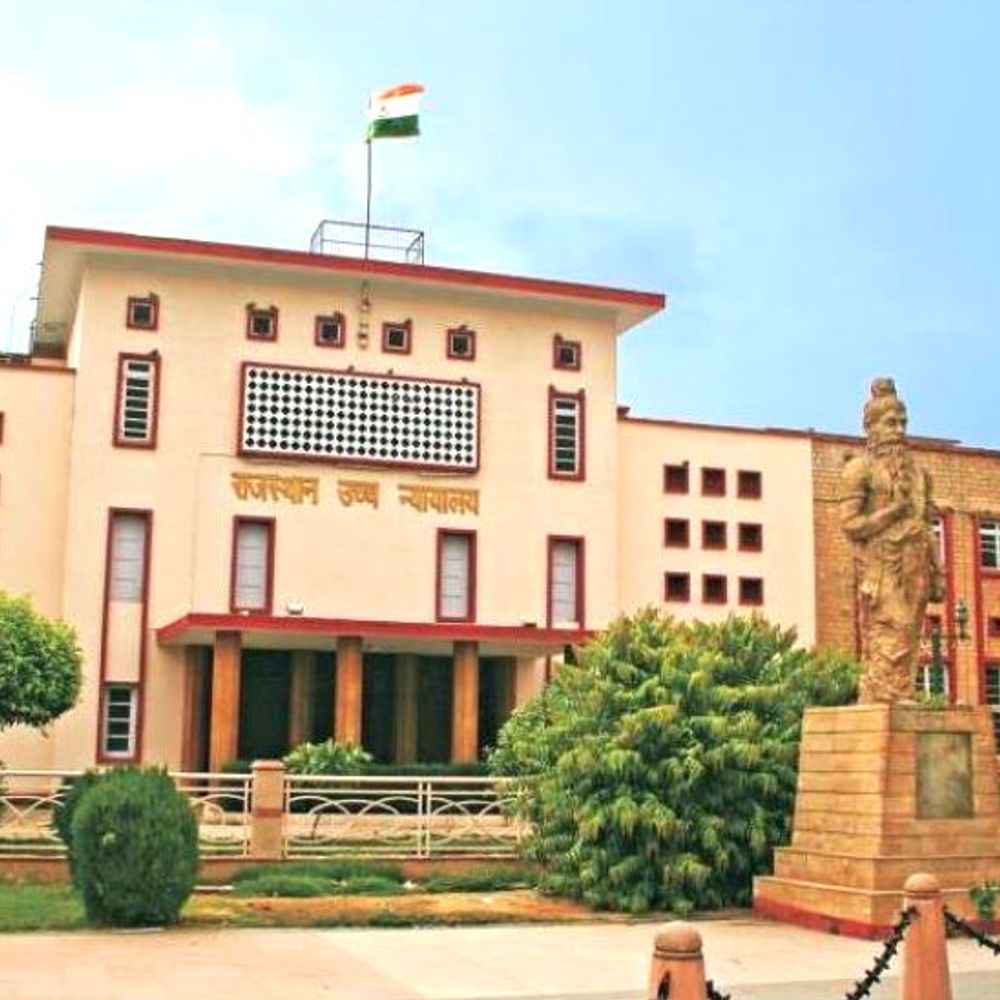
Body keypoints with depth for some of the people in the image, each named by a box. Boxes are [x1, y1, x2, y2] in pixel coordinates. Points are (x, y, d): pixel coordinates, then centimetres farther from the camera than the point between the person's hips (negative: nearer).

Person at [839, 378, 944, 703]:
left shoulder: (916, 472, 20)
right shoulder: (860, 469, 2)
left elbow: (926, 529, 19)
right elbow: (849, 523, -8)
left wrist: (936, 574, 12)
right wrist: (894, 511, -12)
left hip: (914, 567, 6)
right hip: (882, 566, -6)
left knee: (908, 638, 2)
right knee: (885, 636, -13)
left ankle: (900, 697, 3)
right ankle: (878, 700, -12)